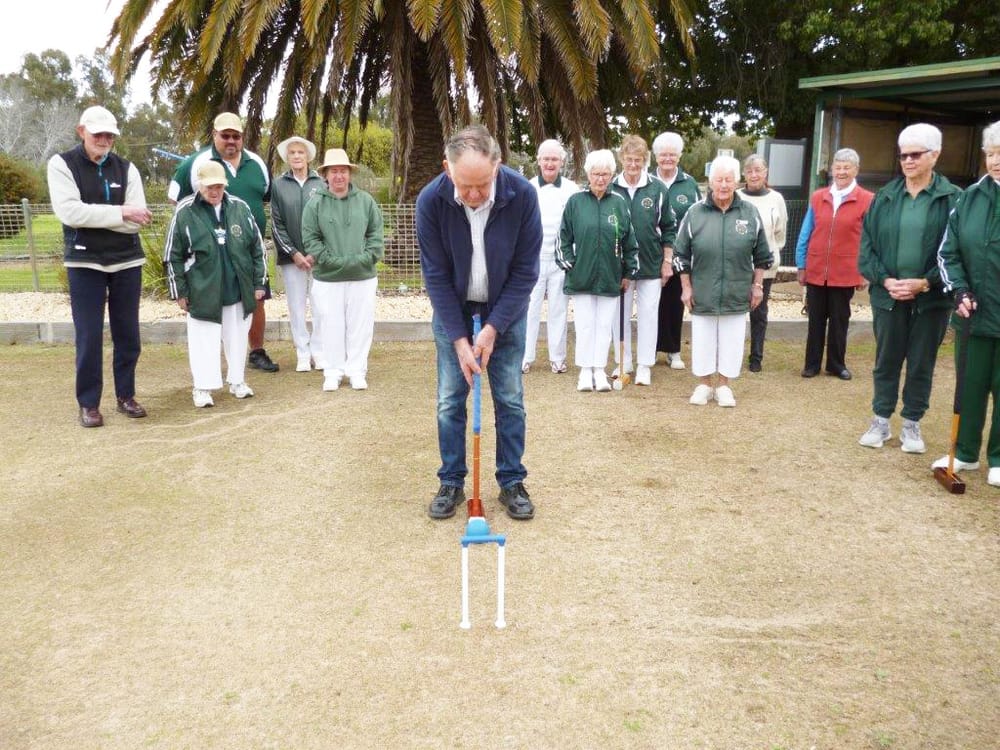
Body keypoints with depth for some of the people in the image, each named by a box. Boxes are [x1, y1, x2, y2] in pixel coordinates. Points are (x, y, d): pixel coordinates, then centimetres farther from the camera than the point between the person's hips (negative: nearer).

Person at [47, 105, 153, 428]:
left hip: (127, 262, 3)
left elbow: (138, 220, -6)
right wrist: (119, 213, -19)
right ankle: (88, 403, 10)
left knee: (128, 334, 8)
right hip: (84, 263, -3)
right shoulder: (61, 165, -2)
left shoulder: (126, 168, 5)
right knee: (89, 337, -1)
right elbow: (69, 211, -17)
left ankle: (126, 396, 21)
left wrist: (93, 217, -15)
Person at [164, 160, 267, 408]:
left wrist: (259, 283, 6)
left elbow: (257, 248, 8)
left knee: (237, 338, 13)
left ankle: (237, 381, 28)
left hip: (238, 290, 3)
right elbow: (173, 256, -1)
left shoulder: (240, 208, 2)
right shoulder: (184, 212, -5)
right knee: (204, 340, 3)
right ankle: (203, 387, 14)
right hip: (202, 292, -2)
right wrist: (179, 292, -2)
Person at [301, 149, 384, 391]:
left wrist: (365, 258, -9)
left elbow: (376, 235, 5)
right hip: (327, 278, -1)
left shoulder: (366, 201, 4)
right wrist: (334, 261, -13)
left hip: (363, 277, 1)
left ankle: (357, 371, 19)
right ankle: (333, 372, 18)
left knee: (360, 325, 6)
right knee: (332, 326, 6)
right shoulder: (315, 204, -1)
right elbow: (310, 239, -4)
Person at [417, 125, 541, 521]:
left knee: (510, 398, 3)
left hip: (505, 310, 0)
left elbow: (525, 270, -16)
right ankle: (451, 483, 17)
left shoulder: (522, 195, -23)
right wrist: (459, 338, -18)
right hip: (452, 310, 0)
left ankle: (512, 483, 17)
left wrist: (493, 328, -19)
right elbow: (436, 275, -15)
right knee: (449, 400, 2)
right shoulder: (430, 201, -22)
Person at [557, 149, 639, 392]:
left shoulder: (619, 203, 3)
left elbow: (630, 241, 7)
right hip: (581, 277, -1)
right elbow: (564, 238, 5)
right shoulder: (575, 202, 0)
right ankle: (585, 371, 13)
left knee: (605, 325, 6)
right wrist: (569, 265, 0)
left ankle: (600, 371, 15)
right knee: (585, 325, 3)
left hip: (610, 277, 1)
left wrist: (628, 273, 8)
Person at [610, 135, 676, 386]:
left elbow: (668, 228, 4)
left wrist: (667, 261, 0)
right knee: (620, 315, 8)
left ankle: (644, 365, 12)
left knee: (648, 314, 4)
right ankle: (623, 363, 20)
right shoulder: (611, 189, -2)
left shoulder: (658, 189, -1)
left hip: (651, 265, -1)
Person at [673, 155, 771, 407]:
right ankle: (704, 384, 25)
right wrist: (686, 287, 0)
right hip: (702, 293, -1)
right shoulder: (695, 213, -3)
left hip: (737, 294, 1)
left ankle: (724, 386, 24)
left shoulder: (750, 213, 0)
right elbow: (681, 255, 2)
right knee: (702, 340, 8)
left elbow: (761, 256, 9)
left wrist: (757, 285, 7)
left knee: (731, 340, 8)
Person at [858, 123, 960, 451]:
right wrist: (884, 280, -10)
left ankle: (912, 424, 22)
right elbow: (867, 244, 3)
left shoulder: (952, 198, -3)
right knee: (886, 361, 10)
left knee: (922, 364, 8)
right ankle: (881, 421, 23)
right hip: (888, 295, 2)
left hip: (931, 298, -2)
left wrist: (925, 283, -14)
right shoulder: (884, 197, 4)